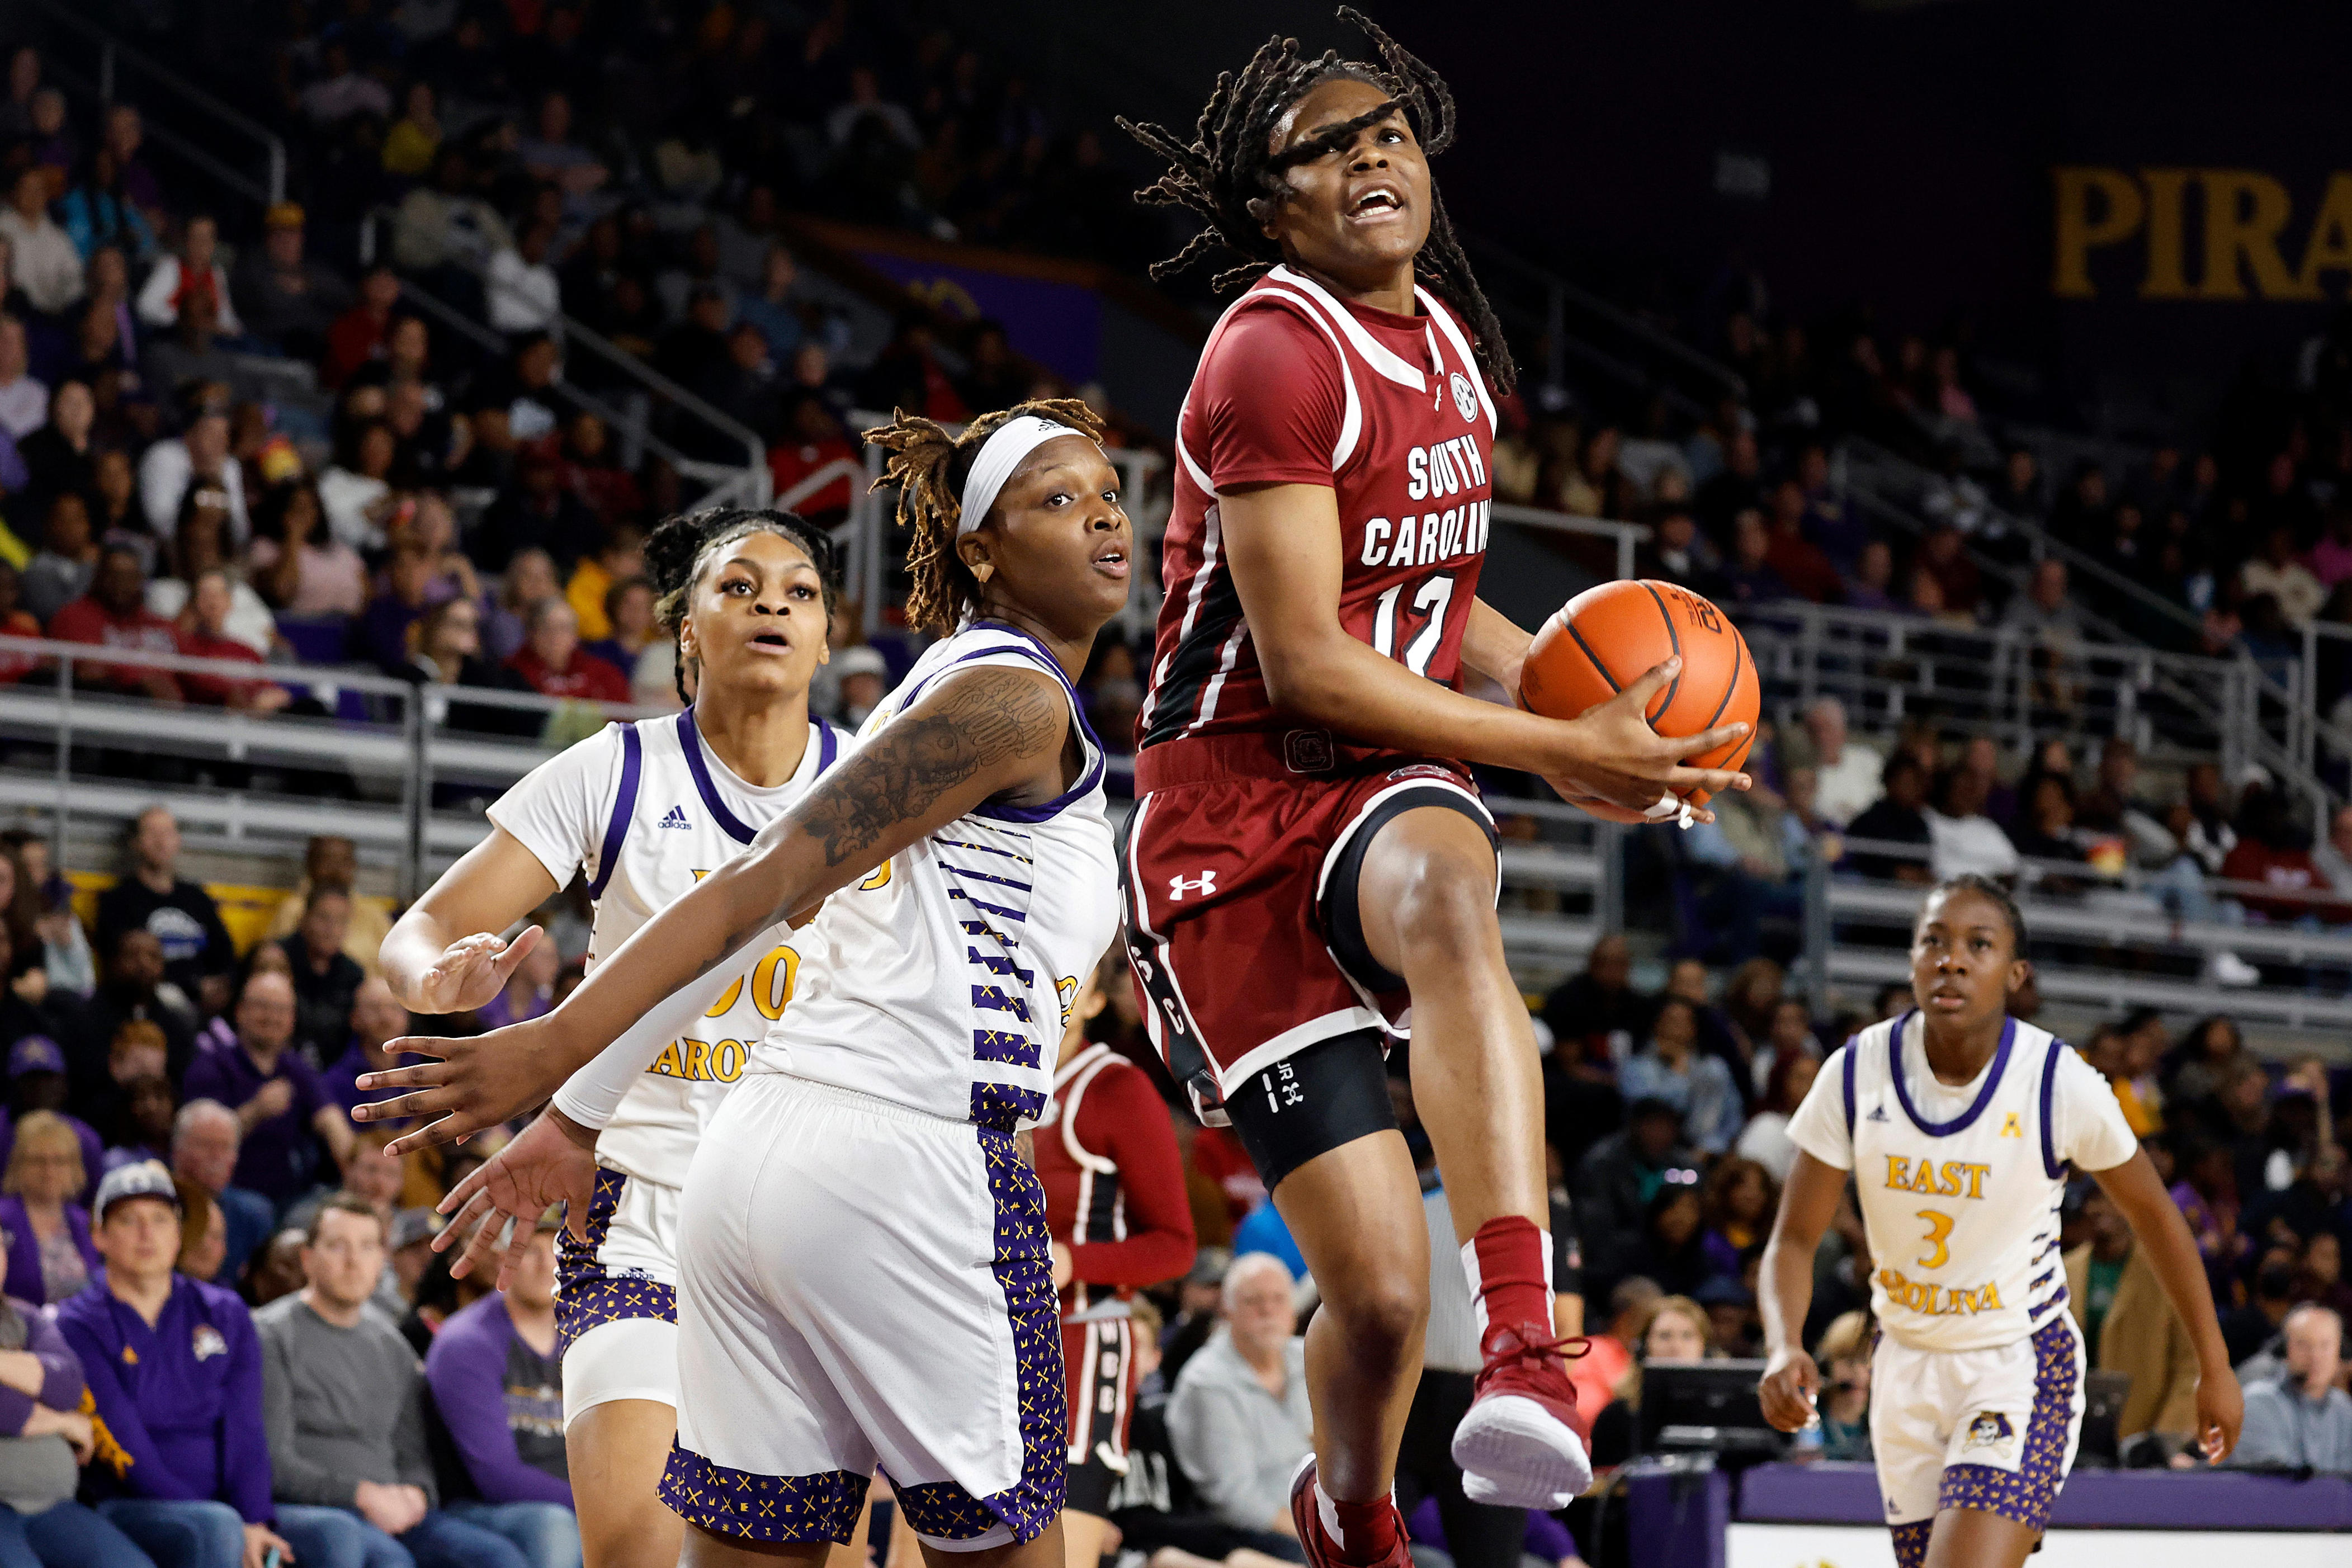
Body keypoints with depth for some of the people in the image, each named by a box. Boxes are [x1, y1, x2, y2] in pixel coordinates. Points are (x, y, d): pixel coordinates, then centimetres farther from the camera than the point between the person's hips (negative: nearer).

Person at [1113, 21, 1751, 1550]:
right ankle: (1352, 1521, 24)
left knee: (1445, 896, -38)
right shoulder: (1278, 352, -12)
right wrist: (1563, 752, -13)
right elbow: (1304, 663, -17)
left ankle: (1525, 1351, -52)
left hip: (1385, 790, 5)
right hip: (1235, 810, -5)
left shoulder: (1449, 346, 13)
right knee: (1381, 1287, -10)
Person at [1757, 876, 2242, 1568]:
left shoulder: (2060, 1083, -17)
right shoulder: (1856, 1074, -12)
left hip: (2023, 1364, -4)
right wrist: (1785, 1349, -26)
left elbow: (2154, 1216, -1)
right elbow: (1795, 1238, -6)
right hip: (1907, 1362, 4)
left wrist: (2214, 1368, 5)